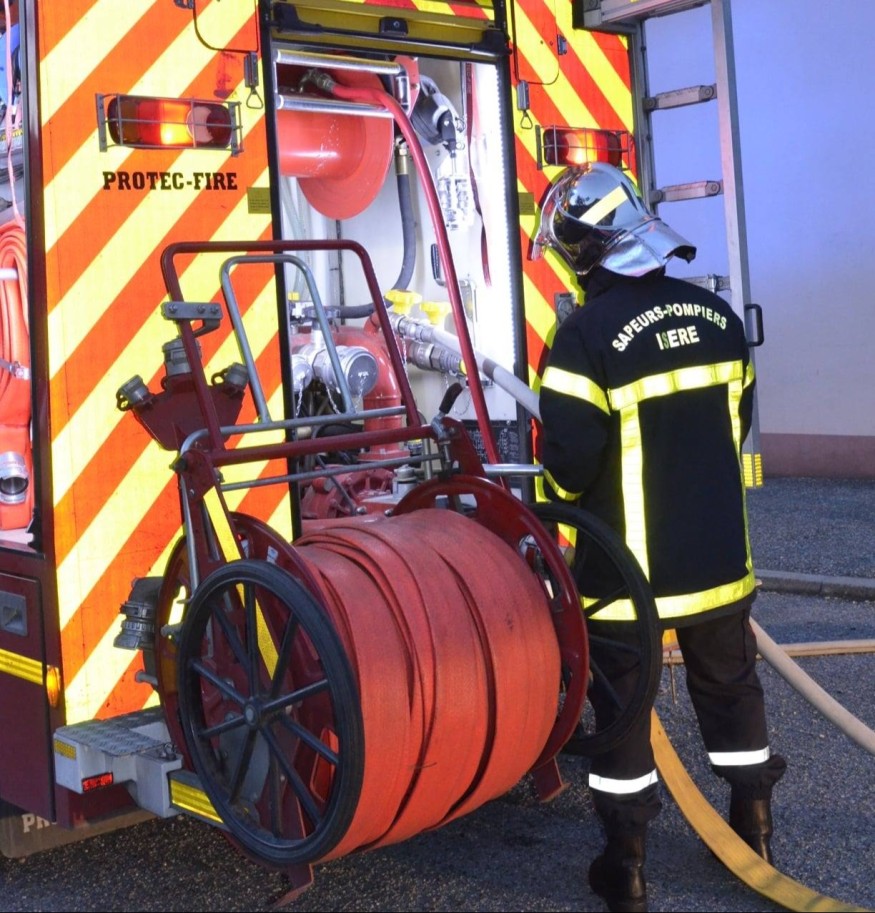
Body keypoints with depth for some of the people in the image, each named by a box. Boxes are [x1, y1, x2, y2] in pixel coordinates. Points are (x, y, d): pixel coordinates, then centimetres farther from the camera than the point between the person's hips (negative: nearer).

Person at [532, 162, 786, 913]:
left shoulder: (589, 333, -20)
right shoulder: (715, 314, 1)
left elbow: (570, 458, -19)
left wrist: (566, 495, 4)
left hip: (630, 565, -5)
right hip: (719, 554, 6)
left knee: (622, 703, 9)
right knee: (730, 687, 21)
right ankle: (754, 832, 34)